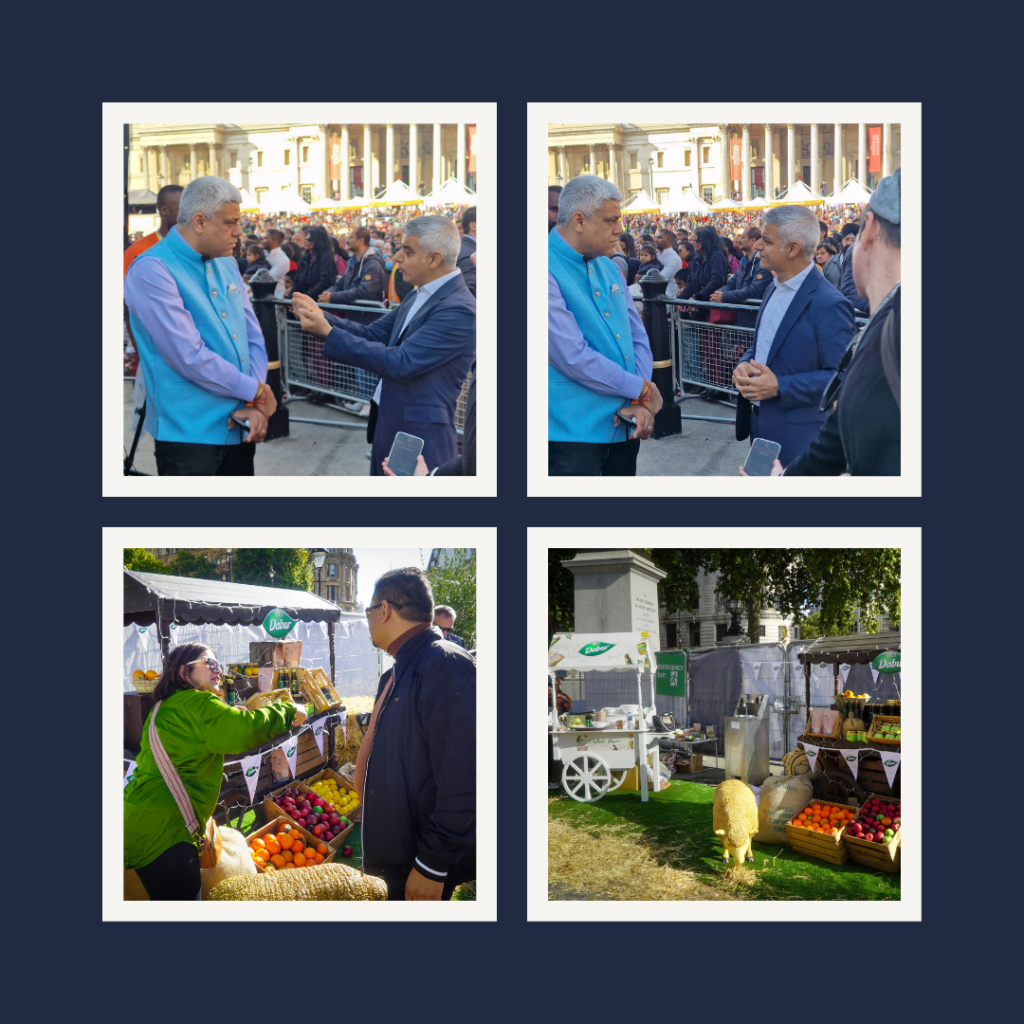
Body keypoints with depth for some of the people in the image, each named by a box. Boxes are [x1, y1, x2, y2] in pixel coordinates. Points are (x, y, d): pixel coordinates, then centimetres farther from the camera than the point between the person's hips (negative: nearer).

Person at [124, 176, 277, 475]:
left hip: (239, 428, 7)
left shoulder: (226, 265, 12)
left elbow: (254, 338, 11)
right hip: (189, 432, -7)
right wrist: (257, 392, -12)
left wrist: (256, 406, -5)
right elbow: (190, 356, -20)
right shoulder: (152, 270, -13)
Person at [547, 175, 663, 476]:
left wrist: (640, 403, -5)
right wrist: (642, 390, -11)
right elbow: (574, 357, -22)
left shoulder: (607, 268, 12)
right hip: (575, 431, -8)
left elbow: (638, 337, 12)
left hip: (626, 426, 8)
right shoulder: (550, 272, -15)